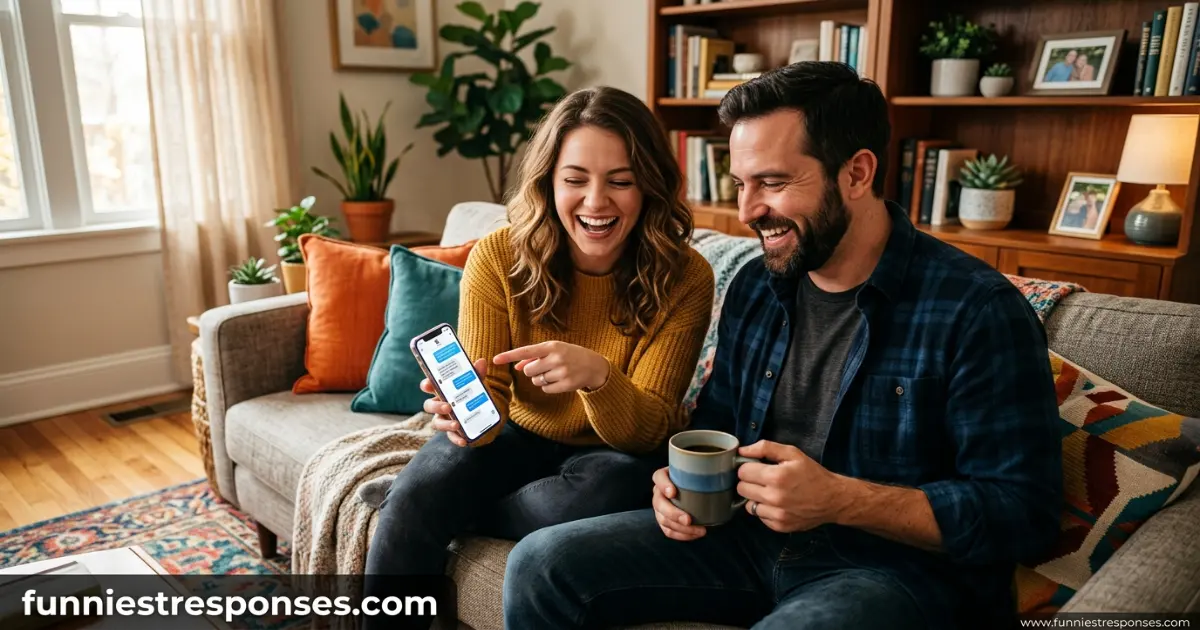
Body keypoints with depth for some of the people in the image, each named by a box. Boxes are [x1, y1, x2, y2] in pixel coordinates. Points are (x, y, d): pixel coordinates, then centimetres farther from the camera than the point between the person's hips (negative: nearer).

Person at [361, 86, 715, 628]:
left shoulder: (684, 278, -20)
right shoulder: (498, 257, -17)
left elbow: (647, 430, -21)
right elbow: (486, 398, -15)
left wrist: (597, 376, -43)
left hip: (617, 452, 0)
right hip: (520, 434, 1)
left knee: (607, 490, -34)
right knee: (411, 500, -26)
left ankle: (451, 516, -8)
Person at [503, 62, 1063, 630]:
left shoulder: (978, 311, -15)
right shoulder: (754, 287, 5)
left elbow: (1025, 514, -15)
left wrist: (842, 499, -25)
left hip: (898, 565, -5)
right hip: (746, 538, 6)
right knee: (542, 565, -7)